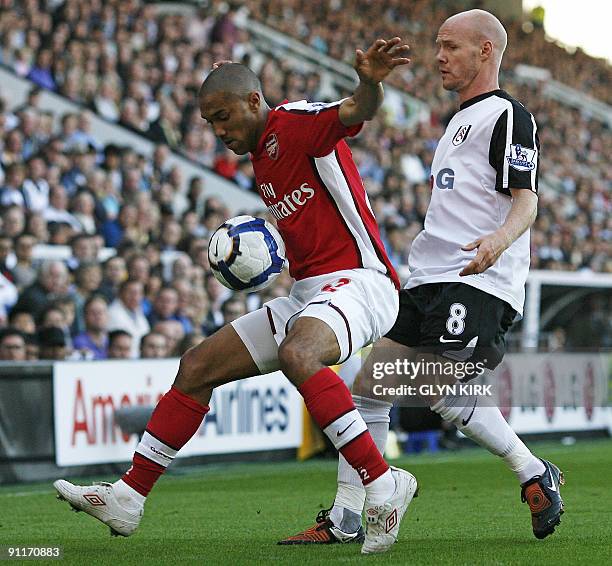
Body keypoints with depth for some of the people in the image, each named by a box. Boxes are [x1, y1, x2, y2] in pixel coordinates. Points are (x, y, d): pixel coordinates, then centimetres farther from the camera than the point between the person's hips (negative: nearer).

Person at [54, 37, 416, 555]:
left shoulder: (298, 124, -9)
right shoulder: (262, 155, 18)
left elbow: (358, 111, -29)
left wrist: (370, 82, -52)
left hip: (357, 279, -10)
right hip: (306, 294, 10)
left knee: (296, 353, -39)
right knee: (197, 366, 7)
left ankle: (384, 484, -32)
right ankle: (128, 498, 15)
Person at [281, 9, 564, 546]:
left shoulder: (507, 115, -4)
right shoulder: (461, 120, 25)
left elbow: (526, 200, -15)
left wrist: (498, 241, -35)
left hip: (477, 280, -10)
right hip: (430, 278, 10)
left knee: (449, 398, -21)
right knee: (369, 388, 3)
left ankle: (536, 475, 0)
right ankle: (345, 516, 8)